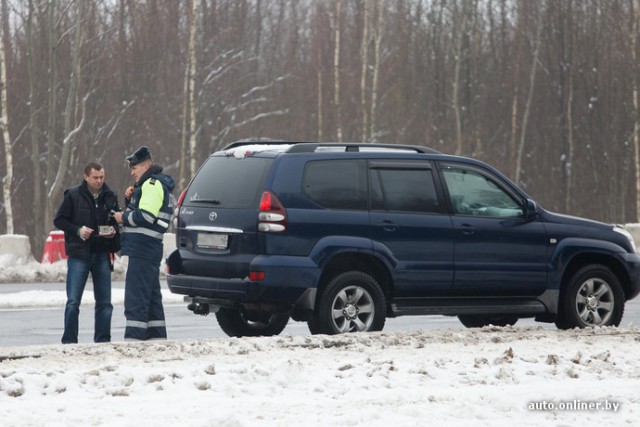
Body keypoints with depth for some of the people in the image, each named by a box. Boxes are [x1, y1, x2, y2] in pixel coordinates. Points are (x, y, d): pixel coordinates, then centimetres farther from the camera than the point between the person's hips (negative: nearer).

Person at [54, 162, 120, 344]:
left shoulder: (110, 197, 8)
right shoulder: (73, 195, -3)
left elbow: (117, 221, 19)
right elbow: (59, 220, -2)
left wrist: (114, 231, -3)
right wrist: (78, 230, -16)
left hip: (102, 254, 4)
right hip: (79, 254, -4)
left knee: (104, 302, 6)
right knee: (73, 301, -4)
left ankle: (102, 339, 13)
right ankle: (69, 341, 0)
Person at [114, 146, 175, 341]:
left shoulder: (152, 184, -10)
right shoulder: (157, 185, 23)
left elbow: (145, 216, -21)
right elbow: (137, 212, 25)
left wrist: (123, 218, -9)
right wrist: (129, 199, 8)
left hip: (142, 249, -11)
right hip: (152, 250, 11)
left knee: (136, 297, -13)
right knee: (152, 296, 15)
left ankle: (134, 338, -17)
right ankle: (157, 337, 19)